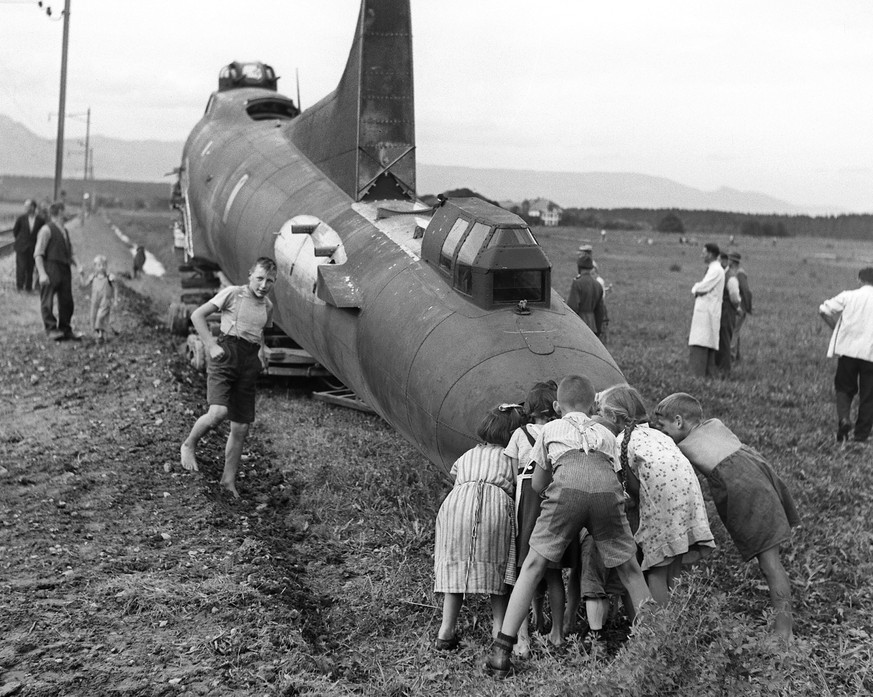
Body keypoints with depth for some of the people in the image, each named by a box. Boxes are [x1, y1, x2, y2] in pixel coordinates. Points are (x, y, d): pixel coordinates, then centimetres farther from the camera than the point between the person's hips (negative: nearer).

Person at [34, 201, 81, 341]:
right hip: (50, 269, -8)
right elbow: (38, 254, -10)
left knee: (67, 301, 9)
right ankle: (51, 329, 0)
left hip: (64, 270, 8)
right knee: (47, 302, -3)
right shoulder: (47, 230, -7)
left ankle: (65, 330, 18)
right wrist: (42, 273, -19)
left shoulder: (65, 231, 18)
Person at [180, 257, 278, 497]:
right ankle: (189, 445, 2)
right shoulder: (232, 293, -3)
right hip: (226, 355, -6)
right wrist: (211, 345, -10)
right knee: (218, 412, -26)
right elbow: (197, 315, -2)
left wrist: (261, 350, 14)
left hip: (249, 363, 6)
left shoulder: (267, 306, 14)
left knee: (241, 429, 6)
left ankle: (229, 478, 21)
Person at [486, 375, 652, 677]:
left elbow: (537, 485, 35)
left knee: (533, 566, 7)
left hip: (567, 490, -1)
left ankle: (502, 649, 1)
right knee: (630, 570, 16)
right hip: (607, 490, 1)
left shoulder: (550, 428, 33)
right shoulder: (606, 433, 37)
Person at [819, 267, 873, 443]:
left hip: (848, 349, 0)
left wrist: (836, 327, 9)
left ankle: (843, 418, -11)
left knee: (844, 388, 16)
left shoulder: (848, 296, 1)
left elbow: (824, 310, -6)